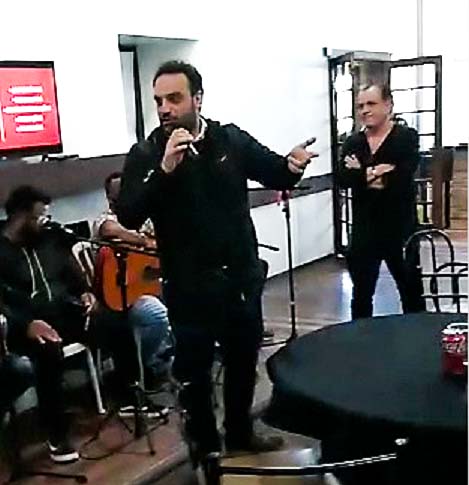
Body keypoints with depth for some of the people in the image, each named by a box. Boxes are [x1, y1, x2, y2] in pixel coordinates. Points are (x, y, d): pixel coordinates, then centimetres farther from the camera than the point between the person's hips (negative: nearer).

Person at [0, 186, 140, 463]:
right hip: (25, 325, -5)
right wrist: (27, 325, -30)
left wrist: (85, 292, -2)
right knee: (50, 353, -38)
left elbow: (73, 273, 21)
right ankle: (58, 437, -25)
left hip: (65, 312, 5)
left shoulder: (50, 239, 14)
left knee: (120, 331, -16)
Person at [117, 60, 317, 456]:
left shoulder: (232, 139, -3)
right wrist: (164, 169, -30)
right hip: (189, 285, -3)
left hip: (241, 276, 3)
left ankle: (240, 433, 43)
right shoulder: (146, 154, -9)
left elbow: (274, 174, 6)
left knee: (244, 359, 20)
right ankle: (205, 445, 33)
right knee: (194, 369, 11)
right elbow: (127, 217, -19)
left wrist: (292, 166, -18)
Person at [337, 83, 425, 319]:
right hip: (364, 230, 3)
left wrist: (364, 174, -14)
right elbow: (342, 179, -11)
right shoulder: (352, 143, 6)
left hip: (400, 230, -3)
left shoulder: (407, 137, -5)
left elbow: (403, 177, -22)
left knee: (411, 290, 11)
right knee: (361, 292, 10)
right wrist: (377, 173, -22)